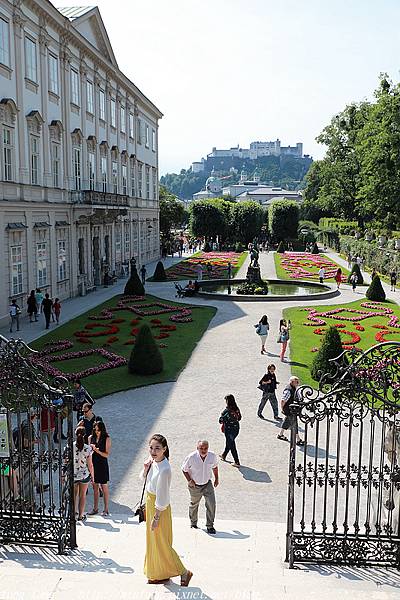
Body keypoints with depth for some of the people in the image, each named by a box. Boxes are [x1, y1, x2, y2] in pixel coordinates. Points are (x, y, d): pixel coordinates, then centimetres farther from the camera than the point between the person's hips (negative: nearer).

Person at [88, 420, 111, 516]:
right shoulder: (91, 438, 5)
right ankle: (95, 508, 23)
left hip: (102, 465, -4)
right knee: (95, 487, 12)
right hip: (93, 464, 4)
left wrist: (97, 451, -22)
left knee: (104, 488, 4)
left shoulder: (107, 439, -7)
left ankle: (106, 509, 13)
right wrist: (91, 448, -8)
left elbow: (107, 454, -8)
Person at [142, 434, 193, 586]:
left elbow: (162, 498, -24)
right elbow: (145, 478, 12)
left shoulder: (164, 470, -31)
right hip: (150, 503, 9)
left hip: (159, 509, -9)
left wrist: (156, 517, -17)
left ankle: (184, 572, 23)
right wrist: (146, 468, -9)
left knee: (161, 542, 7)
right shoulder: (153, 460, -7)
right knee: (152, 540, 21)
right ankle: (158, 573, 39)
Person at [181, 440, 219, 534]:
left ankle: (210, 526, 4)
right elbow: (184, 469, -9)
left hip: (207, 484, 1)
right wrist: (189, 480, -16)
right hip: (195, 486, -1)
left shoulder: (213, 456, -16)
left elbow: (215, 466, 7)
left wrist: (216, 478, 9)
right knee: (194, 504, 17)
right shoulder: (191, 457, -24)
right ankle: (193, 523, 41)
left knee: (211, 503, -11)